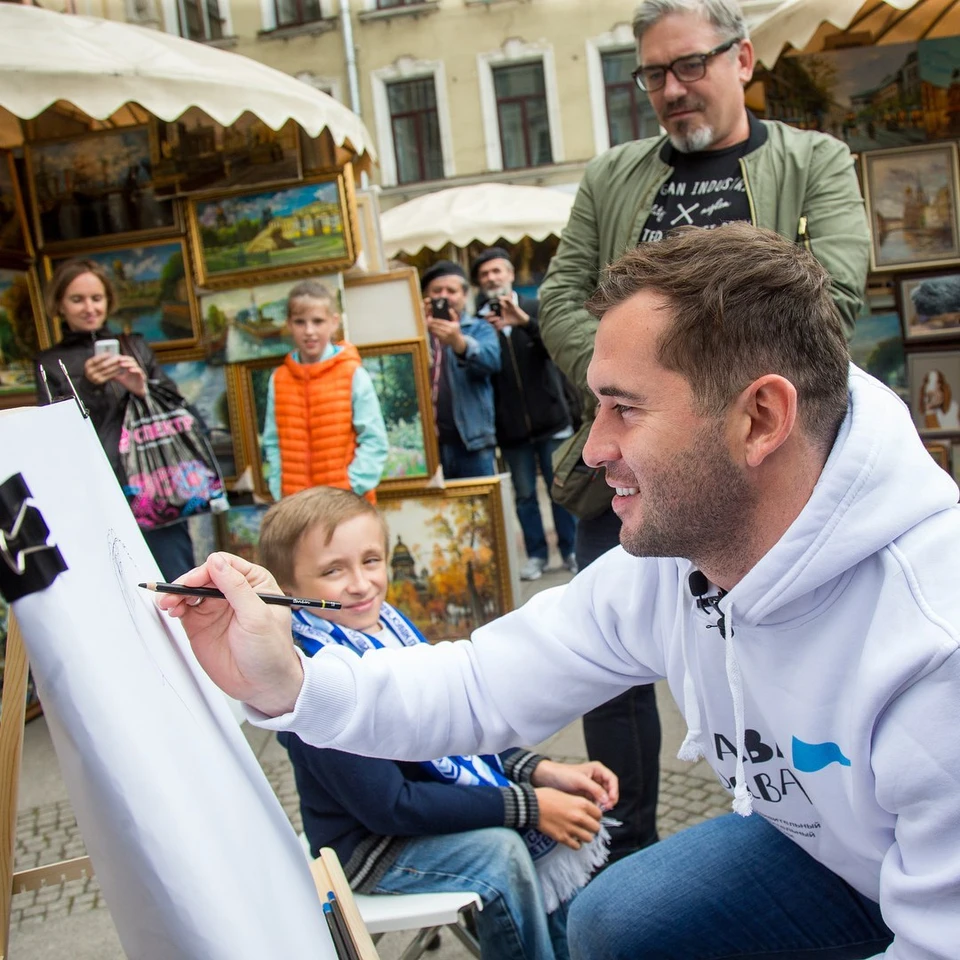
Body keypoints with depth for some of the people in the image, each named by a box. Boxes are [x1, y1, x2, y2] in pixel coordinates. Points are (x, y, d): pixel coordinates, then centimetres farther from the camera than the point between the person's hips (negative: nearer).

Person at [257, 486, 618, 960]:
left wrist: (543, 773, -5)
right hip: (368, 845, -8)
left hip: (430, 805, 8)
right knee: (499, 851, -27)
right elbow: (388, 808, -27)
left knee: (571, 825, -1)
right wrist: (526, 807, -25)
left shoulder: (389, 623, -2)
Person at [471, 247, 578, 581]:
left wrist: (525, 322, -25)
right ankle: (536, 554, 16)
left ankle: (572, 551, 17)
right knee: (524, 494, 5)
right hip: (510, 426, 0)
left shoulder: (536, 309, 4)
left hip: (550, 418, 0)